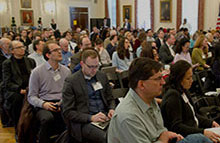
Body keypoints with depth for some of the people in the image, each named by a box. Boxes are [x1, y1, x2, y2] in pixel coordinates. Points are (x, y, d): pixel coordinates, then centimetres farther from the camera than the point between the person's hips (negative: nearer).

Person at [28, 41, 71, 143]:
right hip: (43, 106, -2)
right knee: (48, 118, -37)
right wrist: (43, 104, -15)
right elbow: (31, 97, 5)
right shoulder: (37, 72, 5)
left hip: (63, 106, 3)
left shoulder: (66, 71, 14)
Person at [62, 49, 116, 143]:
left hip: (105, 117, 5)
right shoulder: (71, 81, -4)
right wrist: (91, 117, -17)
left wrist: (111, 110, -1)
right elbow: (67, 112, -6)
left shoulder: (102, 76, 12)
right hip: (84, 123, -5)